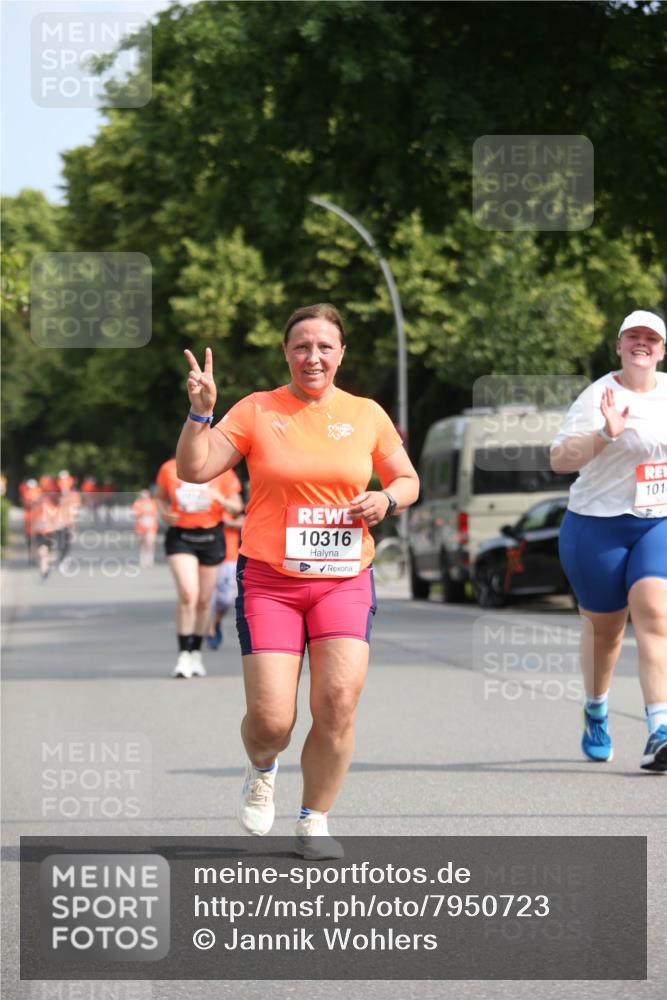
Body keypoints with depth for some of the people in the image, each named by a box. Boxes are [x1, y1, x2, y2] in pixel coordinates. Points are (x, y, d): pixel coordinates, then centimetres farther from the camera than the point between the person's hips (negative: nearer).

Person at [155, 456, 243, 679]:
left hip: (211, 536, 1)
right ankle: (183, 655, -14)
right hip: (180, 536, -1)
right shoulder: (169, 469, -2)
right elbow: (160, 497, 14)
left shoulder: (221, 471, -3)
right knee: (187, 594, -19)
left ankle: (196, 653, 26)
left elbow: (236, 506, 2)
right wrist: (164, 513, -8)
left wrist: (219, 499, -20)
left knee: (204, 600, 8)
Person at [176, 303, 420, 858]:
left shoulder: (366, 415, 8)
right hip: (268, 581, -2)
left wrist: (387, 500, -4)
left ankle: (315, 822, 7)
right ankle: (262, 769, 28)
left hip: (345, 580, 2)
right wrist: (201, 412, -18)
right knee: (270, 718, -10)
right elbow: (194, 470, -4)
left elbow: (408, 480, 18)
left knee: (339, 703, -13)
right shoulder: (257, 411, 1)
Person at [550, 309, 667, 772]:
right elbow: (559, 459, -15)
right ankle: (596, 713, 39)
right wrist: (605, 434, -27)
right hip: (598, 526, -2)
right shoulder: (598, 396, -7)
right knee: (603, 627, 9)